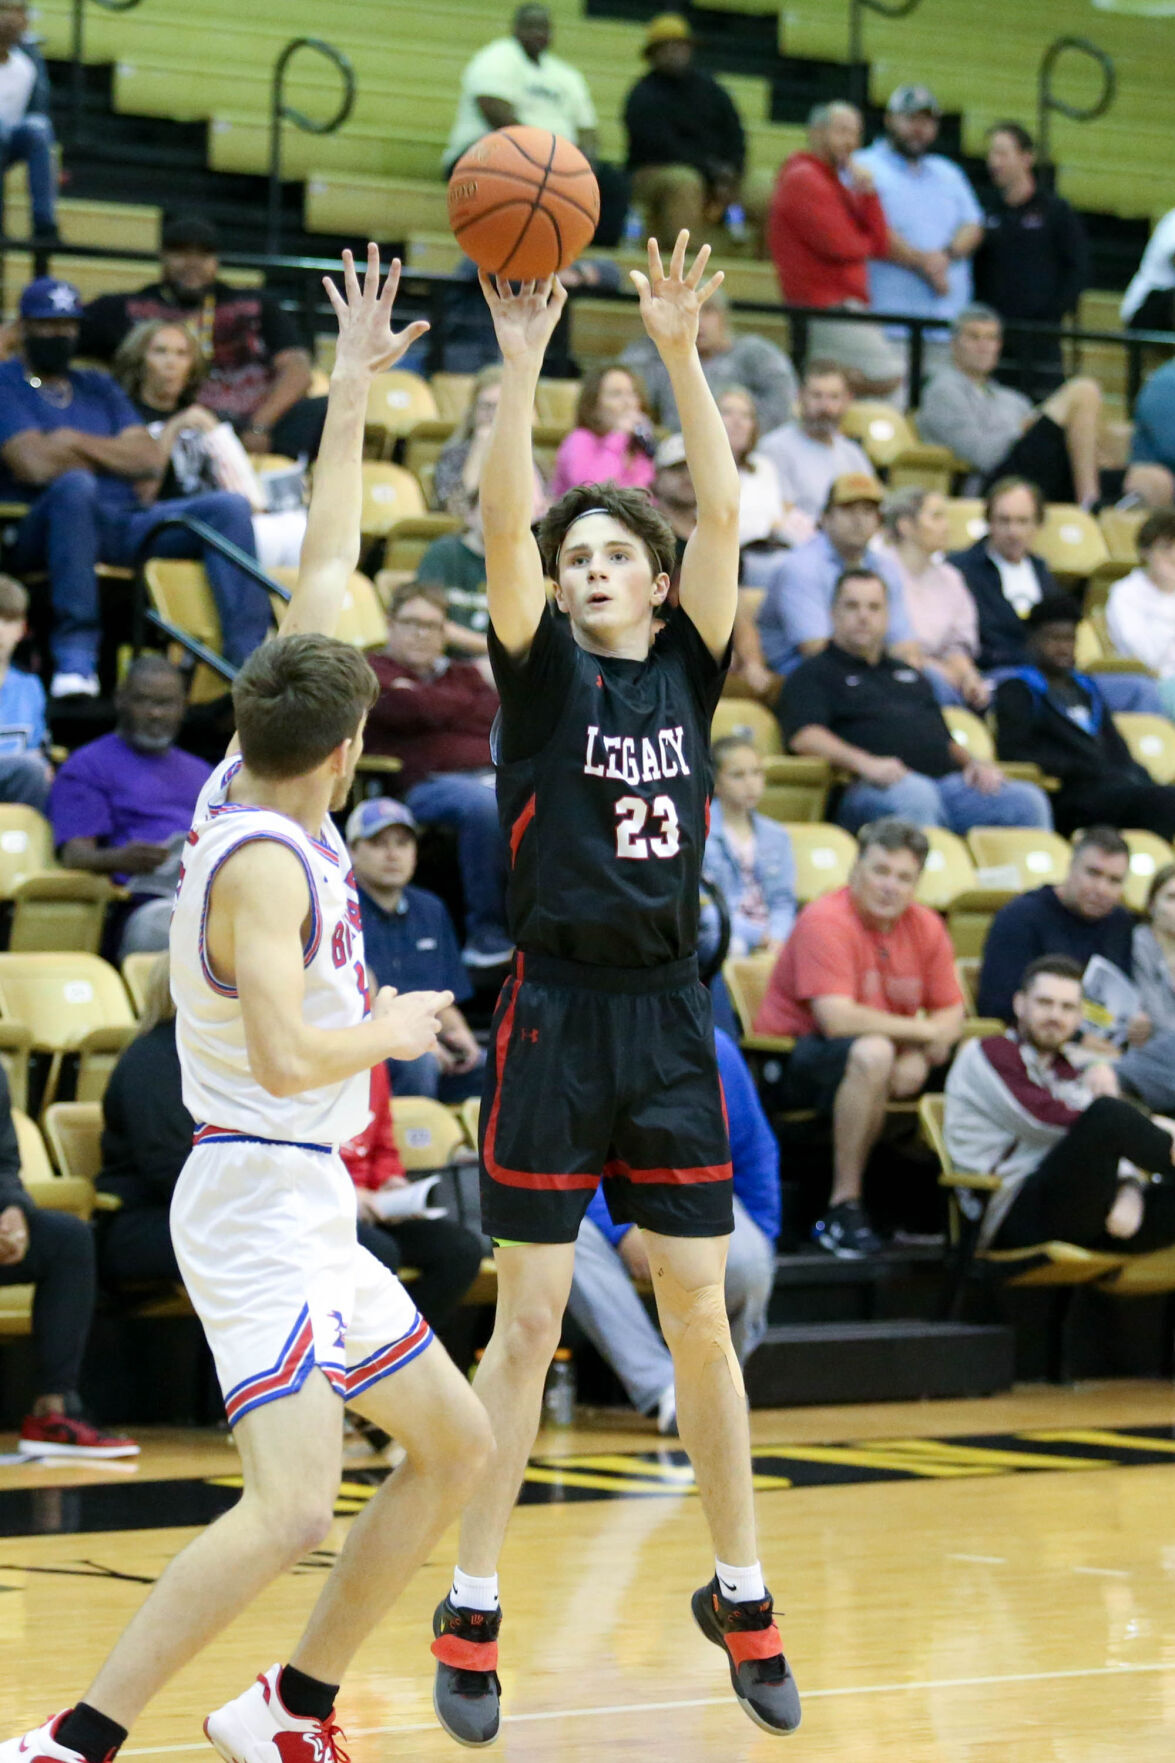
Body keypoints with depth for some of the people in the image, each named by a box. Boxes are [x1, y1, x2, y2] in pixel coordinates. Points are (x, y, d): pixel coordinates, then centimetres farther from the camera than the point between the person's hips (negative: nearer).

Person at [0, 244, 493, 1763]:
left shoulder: (249, 784, 6)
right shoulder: (263, 858, -18)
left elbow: (322, 571, 13)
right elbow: (285, 1057, -28)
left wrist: (352, 389, 15)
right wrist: (396, 1028, -10)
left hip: (303, 1203, 10)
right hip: (260, 1196, -10)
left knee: (455, 1448, 16)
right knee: (289, 1509, -21)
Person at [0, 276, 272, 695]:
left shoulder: (98, 387, 26)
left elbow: (150, 461, 12)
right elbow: (37, 464, -10)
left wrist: (78, 444, 0)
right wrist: (111, 456, 3)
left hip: (125, 523, 6)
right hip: (41, 531, -6)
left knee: (229, 507, -15)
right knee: (75, 485, -41)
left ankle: (247, 658, -26)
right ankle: (74, 654, -40)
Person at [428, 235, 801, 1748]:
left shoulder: (688, 670, 7)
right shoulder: (542, 672, 1)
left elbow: (722, 512, -4)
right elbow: (501, 522, -13)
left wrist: (680, 353, -12)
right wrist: (520, 361, -20)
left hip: (669, 1021, 3)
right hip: (555, 1015, -3)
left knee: (699, 1321, 7)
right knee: (527, 1326, -1)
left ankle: (739, 1596, 19)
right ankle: (470, 1617, 7)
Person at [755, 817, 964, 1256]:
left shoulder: (925, 927, 4)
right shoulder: (825, 920, -17)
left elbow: (951, 1014, 3)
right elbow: (836, 1019, -27)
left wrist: (917, 1058, -19)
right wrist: (923, 1031, -17)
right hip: (791, 1063, -7)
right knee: (872, 1052, -37)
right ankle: (844, 1206, -30)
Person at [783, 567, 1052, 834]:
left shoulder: (911, 675, 35)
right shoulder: (814, 674, 14)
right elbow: (803, 736, -4)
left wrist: (974, 762, 11)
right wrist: (864, 762, -22)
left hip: (949, 780, 6)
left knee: (1028, 801, -19)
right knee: (914, 795, -42)